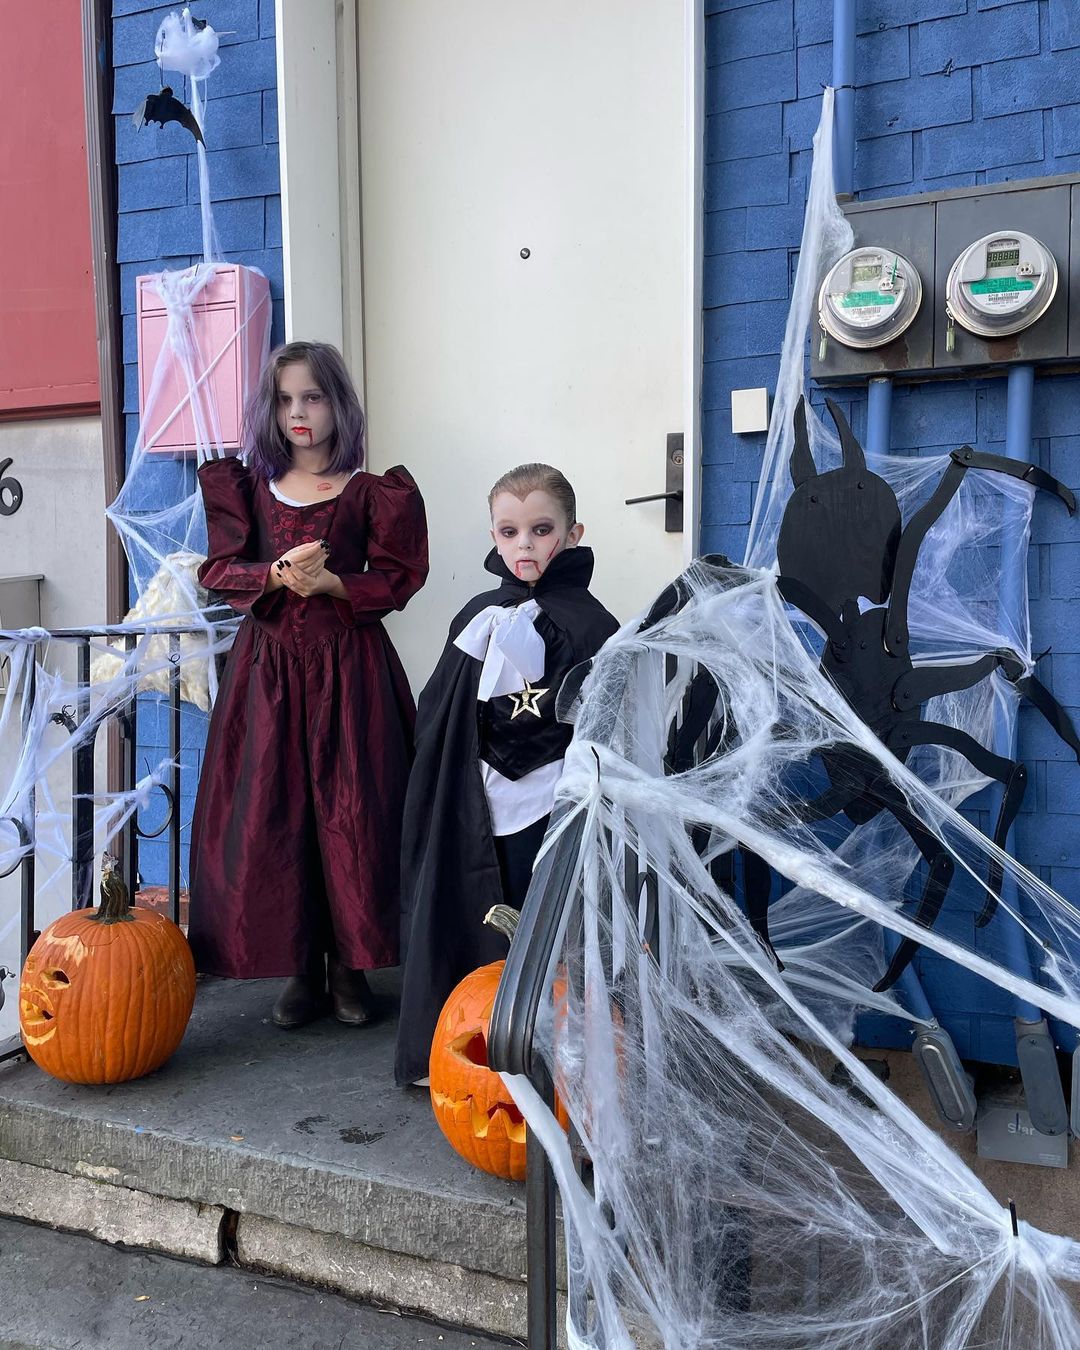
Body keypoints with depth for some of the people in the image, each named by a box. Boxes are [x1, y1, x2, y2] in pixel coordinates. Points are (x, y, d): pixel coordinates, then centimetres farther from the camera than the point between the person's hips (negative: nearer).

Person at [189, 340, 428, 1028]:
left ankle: (351, 967, 12)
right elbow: (220, 569, 4)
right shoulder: (248, 487, 11)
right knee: (272, 814, 1)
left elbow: (396, 580, 0)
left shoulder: (371, 493, 3)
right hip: (268, 665, 3)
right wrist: (278, 575, -15)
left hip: (348, 666, -2)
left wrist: (330, 582, -16)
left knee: (351, 813, -3)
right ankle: (303, 970, 13)